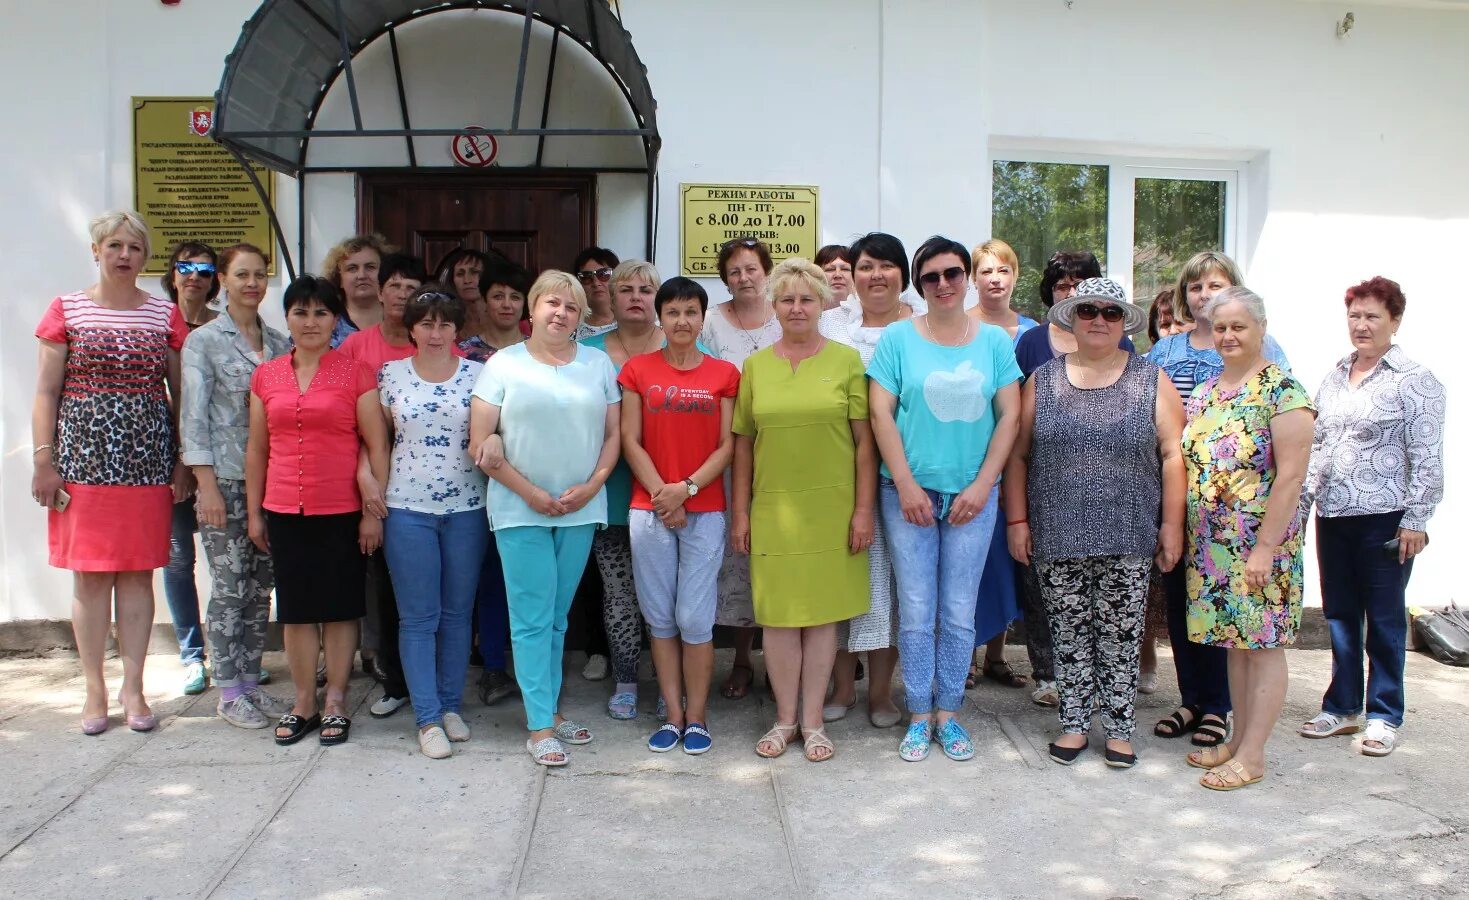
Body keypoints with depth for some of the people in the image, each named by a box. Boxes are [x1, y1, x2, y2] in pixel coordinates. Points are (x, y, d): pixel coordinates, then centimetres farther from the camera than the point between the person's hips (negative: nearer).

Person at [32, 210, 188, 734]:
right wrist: (43, 460, -4)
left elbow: (181, 394, 9)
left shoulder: (166, 316, 7)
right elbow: (46, 392, 3)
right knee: (89, 575, 2)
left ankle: (133, 688, 14)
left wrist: (184, 463, 4)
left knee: (138, 574, 4)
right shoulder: (67, 311, 4)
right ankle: (95, 690, 13)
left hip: (147, 464, 1)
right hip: (83, 460, -1)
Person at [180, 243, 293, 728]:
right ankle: (229, 692, 12)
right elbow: (194, 416, -6)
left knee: (262, 586, 9)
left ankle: (251, 682, 20)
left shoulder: (278, 342, 11)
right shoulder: (203, 341, -2)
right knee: (230, 587, 0)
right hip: (225, 479, -4)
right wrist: (206, 485, -12)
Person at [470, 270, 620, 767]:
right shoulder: (503, 364, 0)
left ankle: (548, 707, 25)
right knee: (533, 618, -2)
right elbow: (481, 444, -4)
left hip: (581, 510, 3)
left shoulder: (598, 364, 8)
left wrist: (592, 485, -8)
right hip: (520, 510, -3)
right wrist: (531, 492, -10)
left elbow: (613, 434, 8)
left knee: (558, 616, 12)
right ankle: (540, 726, 5)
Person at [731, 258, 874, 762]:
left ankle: (812, 720, 20)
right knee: (776, 614, 6)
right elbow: (743, 444, 8)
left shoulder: (847, 360, 1)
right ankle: (785, 718, 22)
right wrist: (740, 512, 5)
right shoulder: (755, 366, 6)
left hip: (831, 508, -1)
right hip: (772, 509, 2)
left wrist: (864, 509, -4)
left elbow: (864, 442, 0)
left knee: (822, 613, 6)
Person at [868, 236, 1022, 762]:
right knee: (916, 611, 3)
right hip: (909, 492, -1)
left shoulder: (994, 341, 6)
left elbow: (1009, 415, 3)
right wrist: (906, 486, -9)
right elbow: (881, 413, -3)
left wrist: (982, 486, -6)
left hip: (973, 495, 1)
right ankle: (919, 717, 16)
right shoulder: (898, 338, 1)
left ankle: (948, 714, 20)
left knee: (959, 613, 7)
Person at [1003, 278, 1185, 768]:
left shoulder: (1151, 380, 5)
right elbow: (1017, 455, 7)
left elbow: (1172, 455, 1)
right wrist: (1016, 520, 1)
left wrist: (1172, 524, -4)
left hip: (1127, 538, -1)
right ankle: (1074, 724, 21)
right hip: (1057, 538, 1)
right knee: (1068, 634, 7)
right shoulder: (1042, 380, 7)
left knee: (1121, 636, 4)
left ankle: (1119, 729, 18)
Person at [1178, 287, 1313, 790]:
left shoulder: (1282, 390, -11)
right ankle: (1239, 739, 26)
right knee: (1234, 641, 15)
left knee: (1263, 645, 2)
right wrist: (1181, 534, 11)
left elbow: (1291, 475, -16)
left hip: (1258, 543, -7)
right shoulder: (1206, 392, 11)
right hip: (1211, 543, 7)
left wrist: (1266, 547, -19)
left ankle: (1252, 756, 10)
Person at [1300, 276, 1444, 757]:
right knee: (1339, 615, 13)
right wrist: (1304, 498, 10)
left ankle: (1384, 716, 17)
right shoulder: (1333, 379, 12)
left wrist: (1415, 520, -13)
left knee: (1384, 618, 5)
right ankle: (1342, 707, 25)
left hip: (1384, 519, -6)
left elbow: (1426, 459, -9)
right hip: (1333, 517, 6)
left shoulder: (1414, 380, -6)